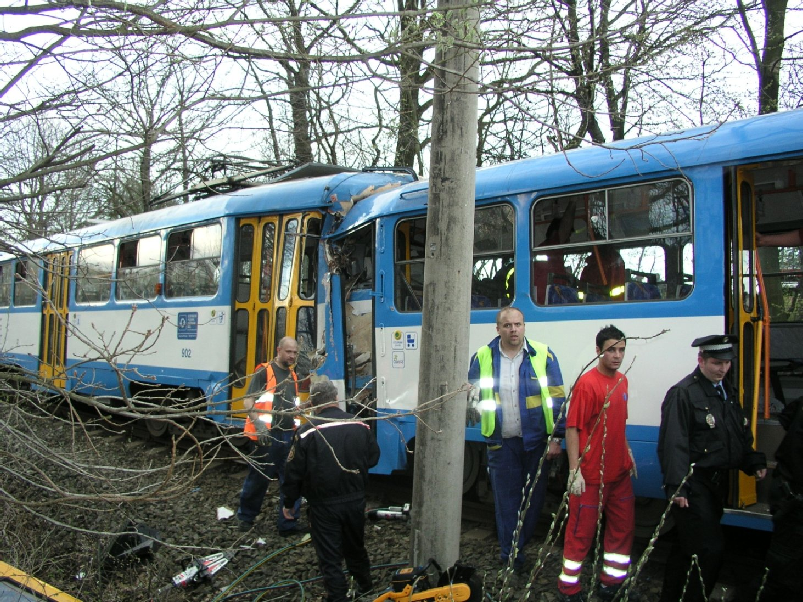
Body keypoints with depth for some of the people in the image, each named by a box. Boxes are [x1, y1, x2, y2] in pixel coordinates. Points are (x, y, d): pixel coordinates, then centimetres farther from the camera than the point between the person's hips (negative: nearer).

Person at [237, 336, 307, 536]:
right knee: (258, 478, 6)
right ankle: (245, 517, 25)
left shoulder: (292, 376, 16)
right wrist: (258, 424, -24)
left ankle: (289, 523, 12)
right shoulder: (264, 372, -6)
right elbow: (248, 402, -13)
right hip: (267, 436, -6)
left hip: (288, 435, 6)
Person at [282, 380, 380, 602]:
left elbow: (295, 472, -11)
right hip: (355, 501, 5)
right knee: (356, 548, 24)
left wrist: (289, 503, 2)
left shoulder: (307, 432, -16)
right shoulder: (361, 426, -5)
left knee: (329, 557, 7)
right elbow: (373, 458, 8)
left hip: (323, 506, -4)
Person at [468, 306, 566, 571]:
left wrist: (555, 437, -4)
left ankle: (517, 545, 28)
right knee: (506, 500, 5)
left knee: (534, 498, 9)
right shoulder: (483, 358, 1)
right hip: (501, 443, 0)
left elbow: (557, 398, -1)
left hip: (537, 441, 0)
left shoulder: (543, 356, -2)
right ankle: (511, 556, 16)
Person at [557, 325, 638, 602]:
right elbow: (572, 428, -18)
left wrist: (627, 452, 18)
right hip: (591, 474, -8)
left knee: (623, 526, 16)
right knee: (582, 530, 3)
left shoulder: (622, 381, 7)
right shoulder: (587, 383, -17)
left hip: (619, 471, 8)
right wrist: (574, 470, -21)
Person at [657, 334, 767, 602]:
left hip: (715, 483, 8)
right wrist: (676, 487, -30)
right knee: (709, 550, -9)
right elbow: (674, 445, -23)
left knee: (686, 546, 18)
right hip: (693, 485, -8)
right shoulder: (683, 394, -15)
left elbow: (741, 436, 22)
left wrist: (755, 463, 7)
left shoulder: (727, 392, 13)